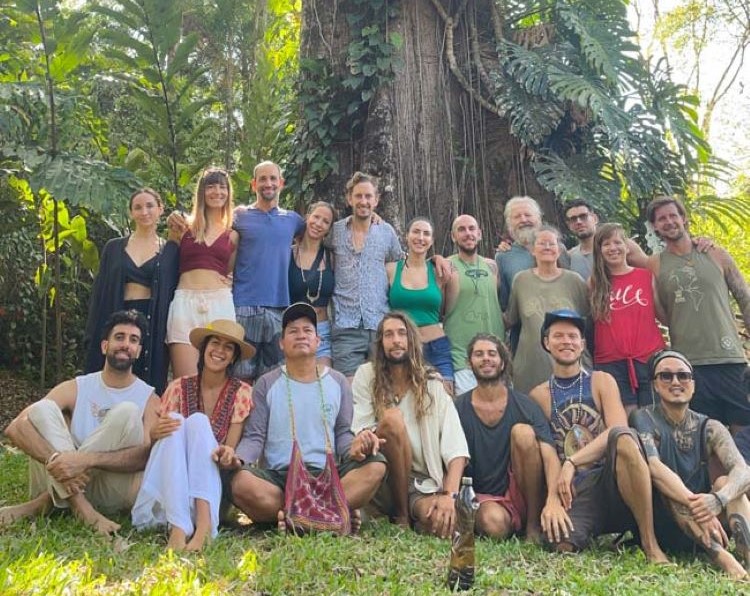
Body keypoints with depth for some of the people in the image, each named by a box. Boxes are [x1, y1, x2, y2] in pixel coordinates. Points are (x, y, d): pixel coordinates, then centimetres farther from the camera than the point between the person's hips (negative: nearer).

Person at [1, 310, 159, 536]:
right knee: (41, 410, -16)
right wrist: (56, 459, -31)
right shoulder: (76, 389, 4)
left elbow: (146, 455, -18)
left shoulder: (148, 398, -1)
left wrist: (87, 459, -33)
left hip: (113, 491, -2)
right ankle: (80, 507, -29)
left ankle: (48, 501, -21)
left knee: (127, 412, -23)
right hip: (63, 483, 2)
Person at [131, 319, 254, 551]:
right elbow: (155, 434, 2)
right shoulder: (179, 387, 4)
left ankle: (203, 524, -43)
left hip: (209, 479, -1)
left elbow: (231, 448, -2)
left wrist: (228, 454, -27)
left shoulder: (241, 392, 2)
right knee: (175, 421, -26)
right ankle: (178, 529, -45)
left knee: (198, 421, -25)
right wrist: (155, 433, -23)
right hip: (165, 484, 1)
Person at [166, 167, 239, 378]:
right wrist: (173, 232, 6)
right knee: (185, 383, -8)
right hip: (185, 302, -1)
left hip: (220, 304, 1)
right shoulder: (184, 227, 12)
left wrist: (228, 281, 5)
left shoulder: (232, 235, 15)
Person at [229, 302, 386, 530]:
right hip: (278, 477, -1)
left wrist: (353, 447, -13)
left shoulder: (337, 382, 13)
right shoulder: (266, 384, 9)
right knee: (241, 483, -34)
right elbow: (254, 437, 4)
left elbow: (342, 433, 11)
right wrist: (238, 458, -19)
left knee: (375, 465, -26)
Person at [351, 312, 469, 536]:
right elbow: (356, 429, -4)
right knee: (392, 418, -26)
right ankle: (401, 516, -12)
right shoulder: (367, 375, 3)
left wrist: (449, 495, -23)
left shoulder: (433, 388, 3)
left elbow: (456, 450, -7)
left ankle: (418, 518, 4)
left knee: (443, 522, -35)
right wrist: (362, 437, -29)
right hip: (383, 484, 1)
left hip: (424, 486, 0)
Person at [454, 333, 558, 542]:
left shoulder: (524, 406, -5)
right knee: (493, 522, -37)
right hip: (483, 499, -1)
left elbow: (550, 456, -17)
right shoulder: (458, 409, -2)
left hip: (522, 496, 1)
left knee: (523, 432, -23)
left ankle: (533, 523, -13)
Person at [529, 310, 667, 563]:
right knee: (563, 543, -33)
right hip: (574, 490, -1)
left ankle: (650, 542, -22)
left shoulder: (601, 381, 8)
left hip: (613, 479, 1)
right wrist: (551, 498, -18)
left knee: (621, 437, -33)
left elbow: (619, 431, -9)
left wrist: (572, 462, -20)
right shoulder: (539, 395, 9)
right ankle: (593, 530, 2)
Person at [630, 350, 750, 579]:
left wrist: (718, 499, -38)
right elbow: (653, 467, -25)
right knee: (665, 483, -27)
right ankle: (721, 556, -41)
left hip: (701, 527, 3)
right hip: (658, 525, -2)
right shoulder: (644, 418, -7)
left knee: (725, 482, -19)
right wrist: (694, 504, -41)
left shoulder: (709, 429, 1)